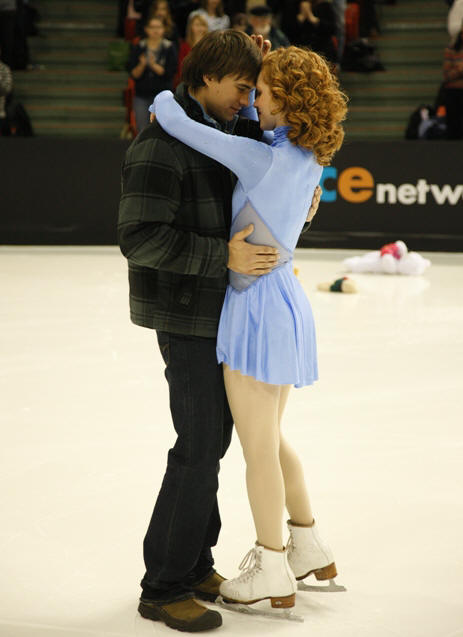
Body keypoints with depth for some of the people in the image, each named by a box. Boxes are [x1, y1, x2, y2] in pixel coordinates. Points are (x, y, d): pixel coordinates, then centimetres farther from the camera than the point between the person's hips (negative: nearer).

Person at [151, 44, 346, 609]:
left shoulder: (260, 157, -21)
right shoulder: (310, 158, 5)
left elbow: (177, 123, -18)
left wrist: (162, 101, 3)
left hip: (258, 306, -9)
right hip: (284, 301, 9)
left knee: (258, 448, 5)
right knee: (269, 440, 22)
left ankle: (272, 573, 18)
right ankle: (310, 551, 32)